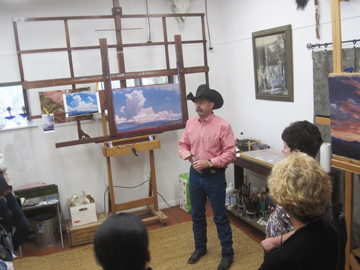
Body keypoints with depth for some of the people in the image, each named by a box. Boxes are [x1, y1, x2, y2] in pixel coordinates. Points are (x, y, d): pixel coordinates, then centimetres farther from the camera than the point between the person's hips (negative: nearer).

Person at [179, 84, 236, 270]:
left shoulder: (222, 126, -14)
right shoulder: (190, 123, 2)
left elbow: (230, 153, -15)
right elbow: (183, 144, 11)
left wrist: (209, 162, -21)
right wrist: (184, 152, -11)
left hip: (214, 176, -5)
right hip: (195, 175, 5)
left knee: (220, 217, 6)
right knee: (196, 215, 18)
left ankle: (227, 254, 24)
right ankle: (200, 248, 39)